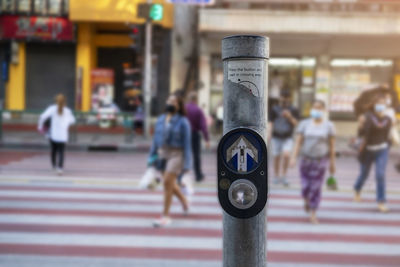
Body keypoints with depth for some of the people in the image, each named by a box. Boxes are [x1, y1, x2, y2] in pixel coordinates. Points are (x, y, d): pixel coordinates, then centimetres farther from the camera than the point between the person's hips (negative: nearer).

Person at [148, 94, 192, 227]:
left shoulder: (183, 122, -9)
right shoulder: (160, 120, 6)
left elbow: (187, 143, -9)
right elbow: (156, 140, 12)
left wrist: (186, 164, -11)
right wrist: (152, 157, 10)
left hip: (176, 154, -6)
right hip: (163, 153, 6)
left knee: (167, 182, -14)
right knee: (171, 184, 15)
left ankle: (165, 216, -7)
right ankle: (184, 202, 42)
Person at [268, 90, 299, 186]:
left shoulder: (293, 110, 3)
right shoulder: (274, 109, 2)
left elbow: (295, 124, -4)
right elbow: (271, 122, 2)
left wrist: (289, 117, -22)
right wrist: (269, 132, -13)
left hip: (287, 138, -1)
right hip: (276, 137, 1)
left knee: (286, 155, -19)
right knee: (276, 158, 4)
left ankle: (284, 176, -5)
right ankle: (276, 176, 22)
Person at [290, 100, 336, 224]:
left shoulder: (329, 126, -3)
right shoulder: (304, 124, 0)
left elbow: (332, 145, -1)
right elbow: (298, 142, -3)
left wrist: (332, 163, 1)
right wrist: (293, 157, -12)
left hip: (320, 160, -1)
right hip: (306, 159, 1)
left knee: (316, 188, -3)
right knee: (305, 187, 2)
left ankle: (313, 215, 8)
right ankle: (306, 199, 39)